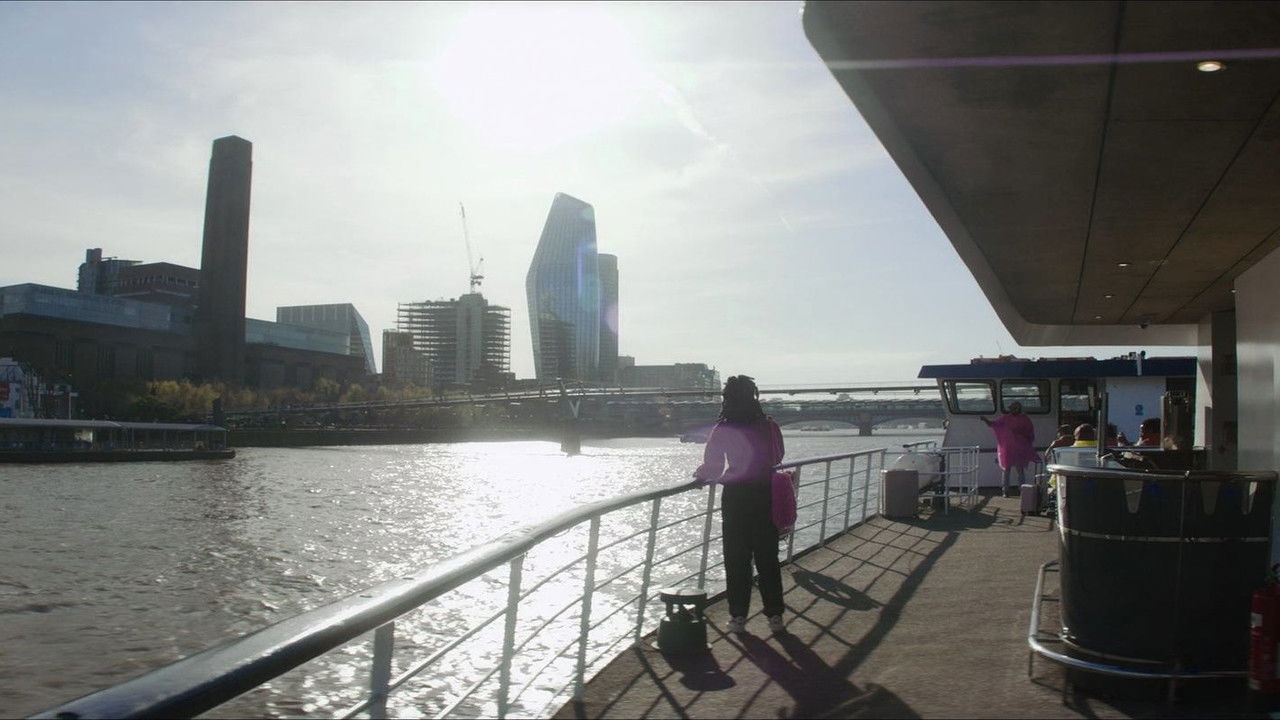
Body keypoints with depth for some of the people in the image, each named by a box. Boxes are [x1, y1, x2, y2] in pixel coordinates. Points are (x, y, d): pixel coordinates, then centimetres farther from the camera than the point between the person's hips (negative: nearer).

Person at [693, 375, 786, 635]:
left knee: (737, 559, 8)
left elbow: (711, 469, -10)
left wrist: (698, 474, 11)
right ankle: (775, 615, 18)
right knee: (767, 557, 13)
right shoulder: (769, 426, -2)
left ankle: (738, 616, 12)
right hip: (765, 494, 3)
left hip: (736, 497, -3)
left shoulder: (722, 430, -12)